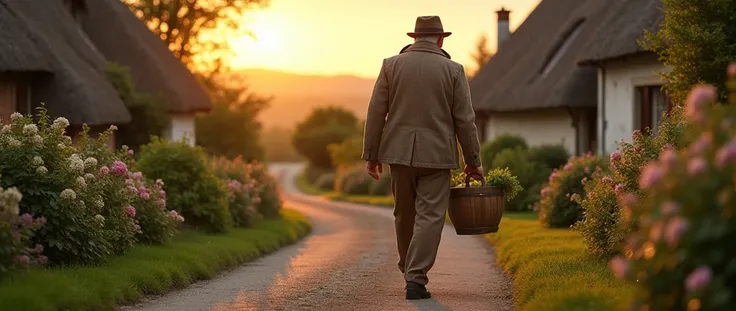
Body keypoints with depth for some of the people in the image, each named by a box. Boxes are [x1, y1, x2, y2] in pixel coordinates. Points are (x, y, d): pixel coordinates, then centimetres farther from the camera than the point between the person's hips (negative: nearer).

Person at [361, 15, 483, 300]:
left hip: (400, 152, 2)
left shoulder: (391, 65, 2)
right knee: (430, 217, -2)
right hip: (436, 154, -2)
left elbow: (376, 113, 0)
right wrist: (473, 160, 7)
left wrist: (371, 155, 6)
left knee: (405, 215, 16)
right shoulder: (453, 70, -1)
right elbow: (464, 120, -1)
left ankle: (410, 273, 30)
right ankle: (416, 280, -10)